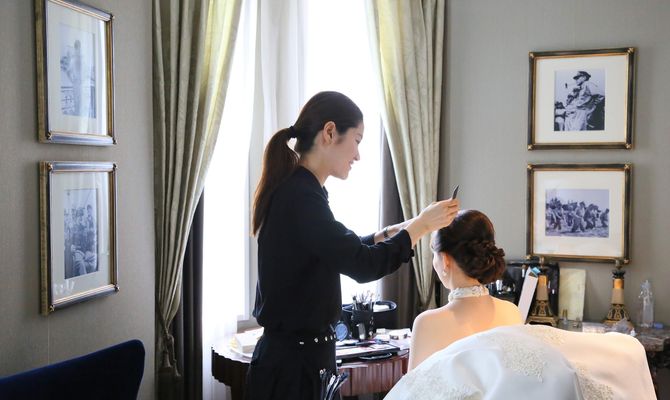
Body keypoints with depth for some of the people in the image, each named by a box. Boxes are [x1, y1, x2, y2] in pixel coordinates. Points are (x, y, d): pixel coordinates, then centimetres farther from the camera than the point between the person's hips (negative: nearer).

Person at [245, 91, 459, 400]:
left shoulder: (293, 190, 8)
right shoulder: (300, 195, -22)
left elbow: (339, 250, 21)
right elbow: (363, 266, -24)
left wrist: (386, 234, 9)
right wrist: (421, 224, -12)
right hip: (294, 361, -9)